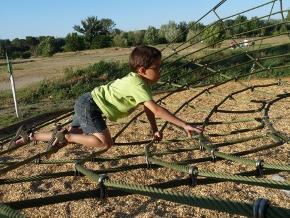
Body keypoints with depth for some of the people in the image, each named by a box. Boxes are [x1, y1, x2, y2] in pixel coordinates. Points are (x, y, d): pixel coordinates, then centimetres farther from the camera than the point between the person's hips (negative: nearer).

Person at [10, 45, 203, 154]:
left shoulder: (142, 80, 2)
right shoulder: (137, 85, -27)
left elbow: (148, 107, 8)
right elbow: (157, 110, -33)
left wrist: (155, 129, 2)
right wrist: (185, 125, -31)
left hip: (88, 103, 10)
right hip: (88, 104, -10)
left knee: (73, 136, 20)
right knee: (105, 143, -20)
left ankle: (28, 138, 31)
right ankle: (64, 136, -4)